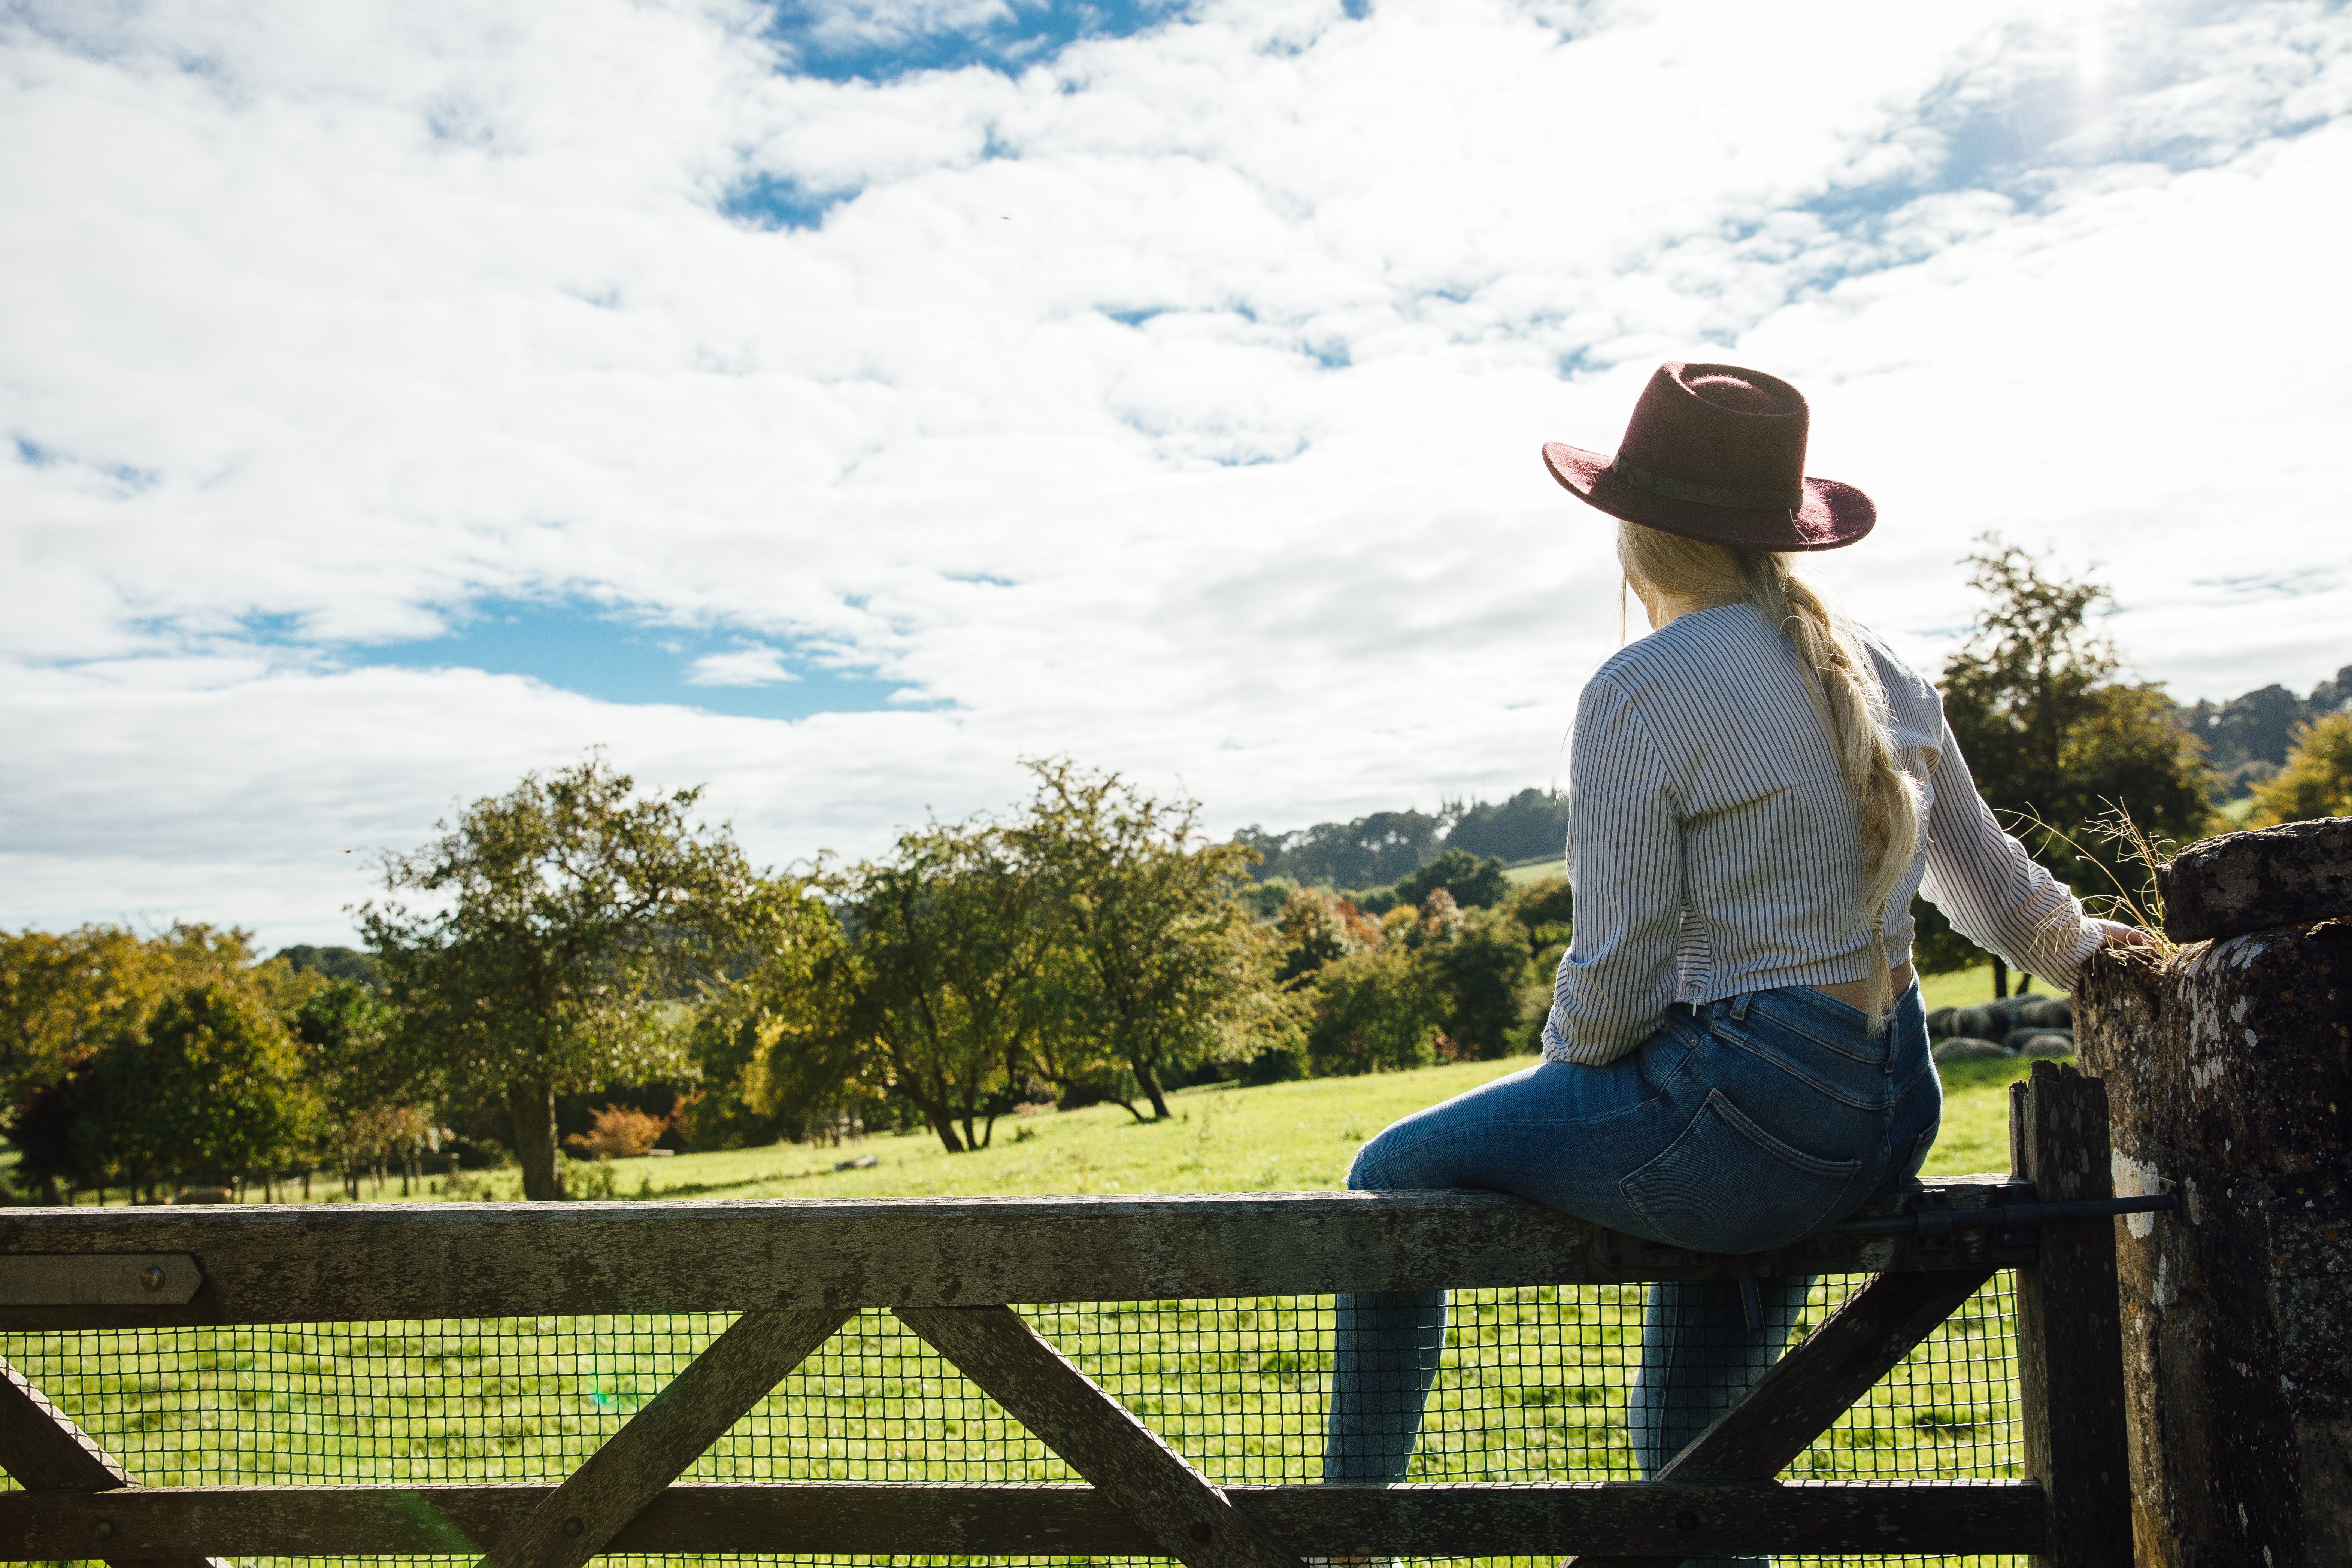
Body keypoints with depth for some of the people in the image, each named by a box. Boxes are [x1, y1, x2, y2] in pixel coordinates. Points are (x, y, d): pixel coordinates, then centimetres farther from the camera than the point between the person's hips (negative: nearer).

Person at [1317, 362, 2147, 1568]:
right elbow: (1997, 890, 16)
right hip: (1889, 1118, 8)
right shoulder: (1875, 668, 7)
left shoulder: (1640, 694, -16)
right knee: (1686, 1443, 26)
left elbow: (1618, 973, -16)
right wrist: (2080, 946, 35)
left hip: (1739, 1119, -8)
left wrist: (1561, 1071, 4)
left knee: (1396, 1177, 11)